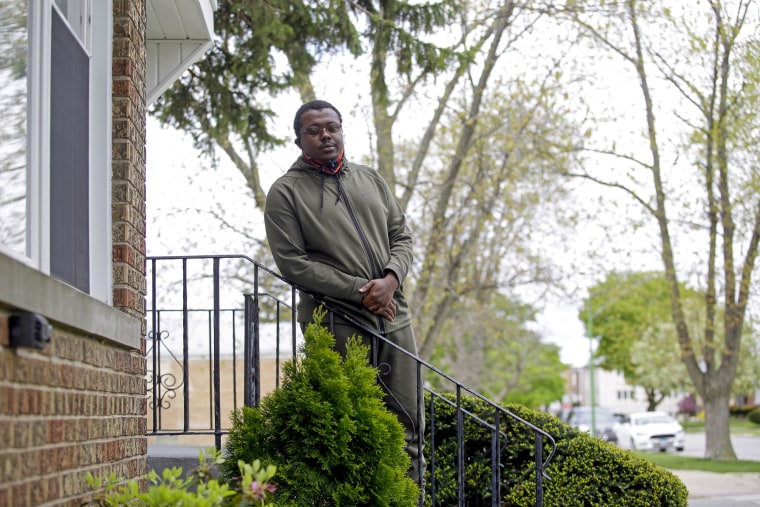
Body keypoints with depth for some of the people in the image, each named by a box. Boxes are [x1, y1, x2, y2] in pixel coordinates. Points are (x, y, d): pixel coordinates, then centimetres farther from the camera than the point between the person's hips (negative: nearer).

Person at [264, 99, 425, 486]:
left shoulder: (370, 179, 17)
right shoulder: (286, 192, 0)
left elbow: (402, 236, 16)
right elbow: (292, 262, -8)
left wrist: (391, 279, -6)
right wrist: (358, 291, -13)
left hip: (393, 317, 5)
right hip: (337, 325, -5)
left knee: (408, 423, 4)